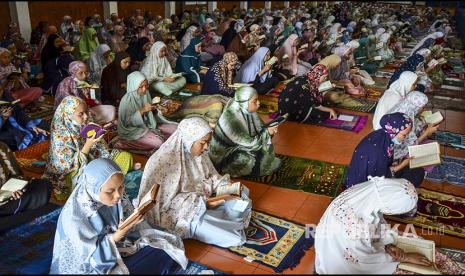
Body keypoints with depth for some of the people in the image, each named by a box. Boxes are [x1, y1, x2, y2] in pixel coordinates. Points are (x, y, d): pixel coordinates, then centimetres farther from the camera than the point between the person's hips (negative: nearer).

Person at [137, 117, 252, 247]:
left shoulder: (199, 153, -4)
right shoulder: (162, 162, -25)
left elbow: (211, 176, 10)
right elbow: (166, 201, -22)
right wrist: (201, 202, -28)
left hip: (202, 201, 7)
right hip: (176, 212, -6)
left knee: (242, 204, -3)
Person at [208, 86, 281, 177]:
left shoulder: (247, 110, -11)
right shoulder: (231, 119, -34)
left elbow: (259, 129, 1)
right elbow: (249, 143, -30)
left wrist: (268, 130, -18)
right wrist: (267, 133, -23)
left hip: (240, 146, 8)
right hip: (223, 155, -8)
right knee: (254, 159, -21)